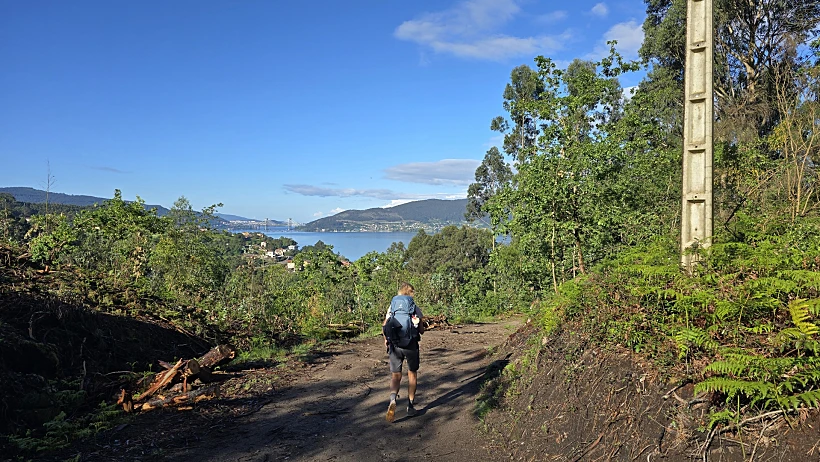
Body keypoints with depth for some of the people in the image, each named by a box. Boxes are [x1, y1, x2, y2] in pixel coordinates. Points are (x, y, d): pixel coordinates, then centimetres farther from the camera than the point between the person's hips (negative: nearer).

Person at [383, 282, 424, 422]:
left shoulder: (392, 306, 5)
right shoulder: (415, 307, 0)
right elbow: (421, 330, 0)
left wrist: (386, 340, 14)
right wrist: (420, 326, 22)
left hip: (394, 344, 1)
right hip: (411, 344, -1)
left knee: (395, 376, 7)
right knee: (412, 374, 17)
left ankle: (393, 399, -22)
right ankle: (410, 406, 19)